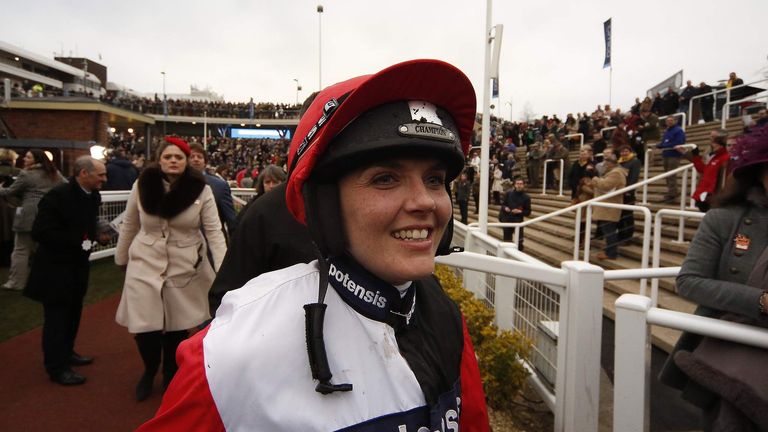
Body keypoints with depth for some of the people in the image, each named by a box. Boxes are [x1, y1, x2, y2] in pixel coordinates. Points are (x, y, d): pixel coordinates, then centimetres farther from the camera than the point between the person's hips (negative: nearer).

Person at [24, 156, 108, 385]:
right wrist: (78, 241, -25)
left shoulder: (93, 195, -1)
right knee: (56, 316, 3)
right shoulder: (58, 194, -23)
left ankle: (66, 352, 38)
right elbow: (40, 232, -24)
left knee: (72, 313, 20)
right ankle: (57, 367, 15)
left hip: (77, 264, 8)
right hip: (55, 267, -8)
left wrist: (98, 234, -5)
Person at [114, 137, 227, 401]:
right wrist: (120, 258, 16)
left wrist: (223, 270, -20)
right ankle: (150, 371, 31)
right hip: (145, 266, 1)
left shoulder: (201, 190, -9)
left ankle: (170, 376, 35)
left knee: (177, 328, 8)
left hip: (185, 268, -1)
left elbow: (214, 231, -11)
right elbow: (129, 226, 9)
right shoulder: (142, 185, -3)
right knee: (144, 328, -1)